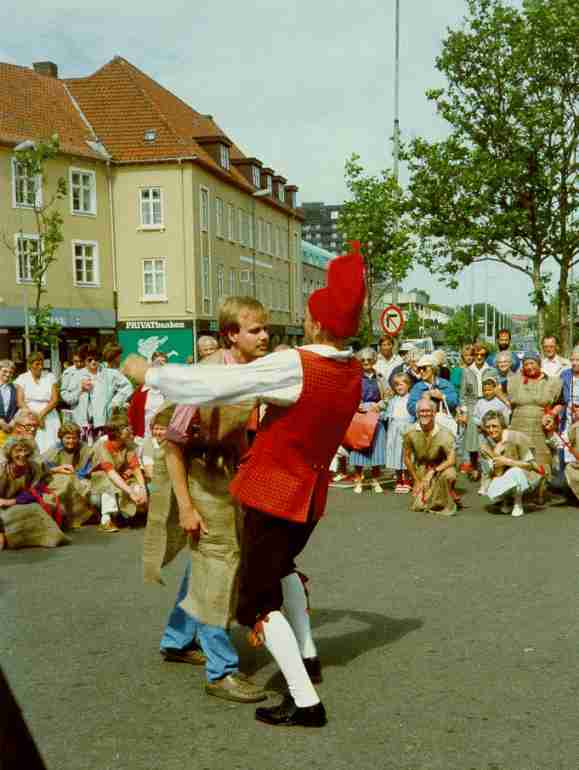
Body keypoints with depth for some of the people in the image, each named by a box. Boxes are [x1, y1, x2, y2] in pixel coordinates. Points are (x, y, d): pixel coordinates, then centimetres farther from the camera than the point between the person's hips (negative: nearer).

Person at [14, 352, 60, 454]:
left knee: (50, 448, -11)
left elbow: (55, 400, 0)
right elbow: (20, 402, 0)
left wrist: (42, 415, -12)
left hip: (48, 418, 0)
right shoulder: (22, 378, 7)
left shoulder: (50, 377, 7)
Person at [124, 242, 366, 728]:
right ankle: (306, 654, 38)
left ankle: (305, 702, -4)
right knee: (281, 564, 31)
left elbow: (213, 386, -22)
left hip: (276, 490, -7)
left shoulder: (294, 365, -24)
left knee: (260, 596, 1)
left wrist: (149, 374, -10)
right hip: (312, 490, 7)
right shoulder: (353, 373, -2)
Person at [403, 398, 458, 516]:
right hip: (421, 469, 2)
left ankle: (448, 505, -12)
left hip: (441, 466, -2)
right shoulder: (411, 433, -14)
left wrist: (433, 471, -32)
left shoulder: (443, 434, -20)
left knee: (448, 475, -38)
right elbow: (407, 457, -1)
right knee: (418, 506, -11)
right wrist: (416, 480, 0)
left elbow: (451, 460, -23)